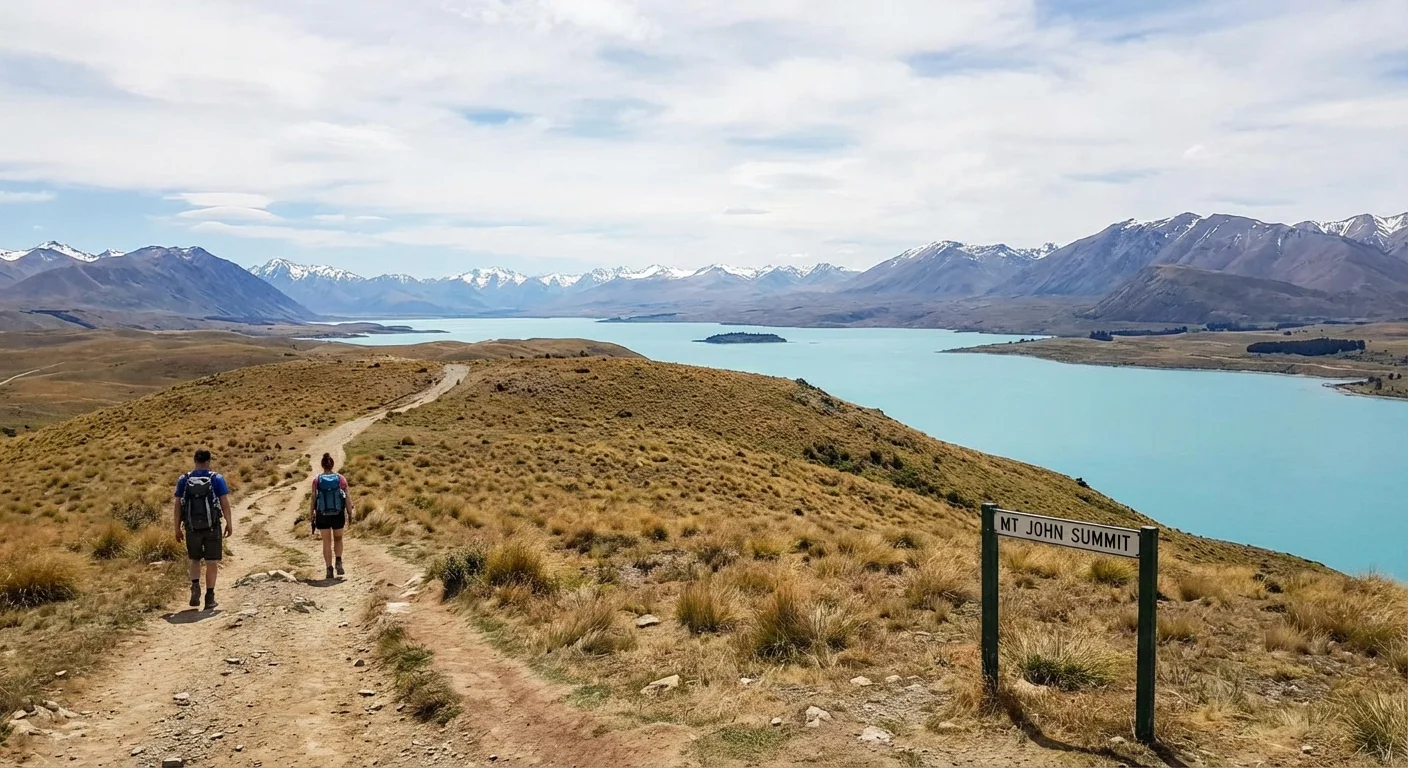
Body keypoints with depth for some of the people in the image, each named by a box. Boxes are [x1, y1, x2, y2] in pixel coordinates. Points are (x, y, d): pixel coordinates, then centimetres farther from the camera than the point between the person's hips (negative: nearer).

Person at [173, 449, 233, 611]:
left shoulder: (184, 479, 2)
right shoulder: (216, 479, -5)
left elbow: (177, 505, 1)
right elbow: (225, 503, -7)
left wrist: (177, 528, 8)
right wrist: (229, 524, 2)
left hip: (192, 527, 2)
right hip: (212, 526, -2)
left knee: (195, 559, 20)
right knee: (211, 562, 6)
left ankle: (195, 586, -4)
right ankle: (210, 597, 7)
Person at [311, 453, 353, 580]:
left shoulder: (317, 480, -6)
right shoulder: (341, 479, -5)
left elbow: (313, 499, -4)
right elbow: (347, 498, -4)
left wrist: (312, 516, 6)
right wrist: (350, 514, 5)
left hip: (323, 515, 0)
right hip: (338, 515, 0)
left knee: (327, 542, 11)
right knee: (338, 539, 20)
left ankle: (329, 569, 10)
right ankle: (338, 561, -2)